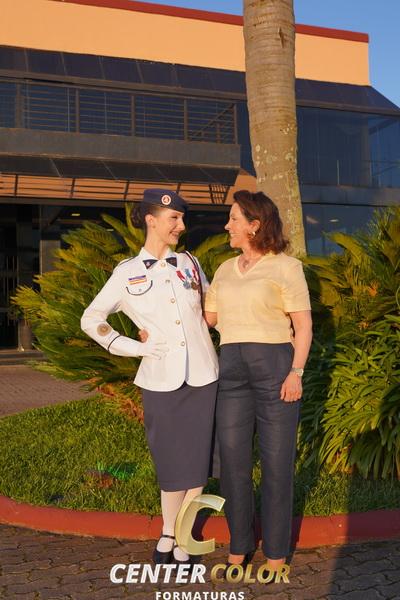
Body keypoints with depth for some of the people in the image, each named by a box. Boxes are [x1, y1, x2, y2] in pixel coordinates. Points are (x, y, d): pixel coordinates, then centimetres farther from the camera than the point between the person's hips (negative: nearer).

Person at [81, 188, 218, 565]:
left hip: (202, 376, 3)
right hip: (161, 379, -2)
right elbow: (91, 320, 5)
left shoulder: (189, 263, 8)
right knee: (171, 461, 5)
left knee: (197, 459, 6)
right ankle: (167, 535, 25)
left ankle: (180, 539, 22)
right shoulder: (127, 273, 0)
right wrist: (135, 348, -3)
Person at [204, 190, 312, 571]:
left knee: (276, 463, 2)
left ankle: (276, 553, 17)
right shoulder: (225, 270, 15)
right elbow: (206, 318, 19)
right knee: (233, 462, 5)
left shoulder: (286, 267, -1)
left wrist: (296, 373, -13)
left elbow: (304, 326, -3)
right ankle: (239, 546, 23)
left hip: (276, 367, -5)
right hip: (232, 371, 5)